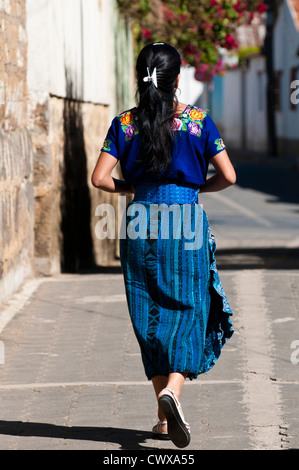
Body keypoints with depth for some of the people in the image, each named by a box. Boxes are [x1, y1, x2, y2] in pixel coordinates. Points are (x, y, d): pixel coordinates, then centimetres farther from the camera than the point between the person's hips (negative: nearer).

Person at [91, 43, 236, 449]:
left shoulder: (125, 123, 0)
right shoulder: (197, 119, -3)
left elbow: (100, 178, -6)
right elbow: (227, 176, -4)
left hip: (140, 228, 2)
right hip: (186, 225, -2)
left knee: (151, 320, 10)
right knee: (189, 313, 4)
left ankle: (165, 416, 13)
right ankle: (173, 389, -22)